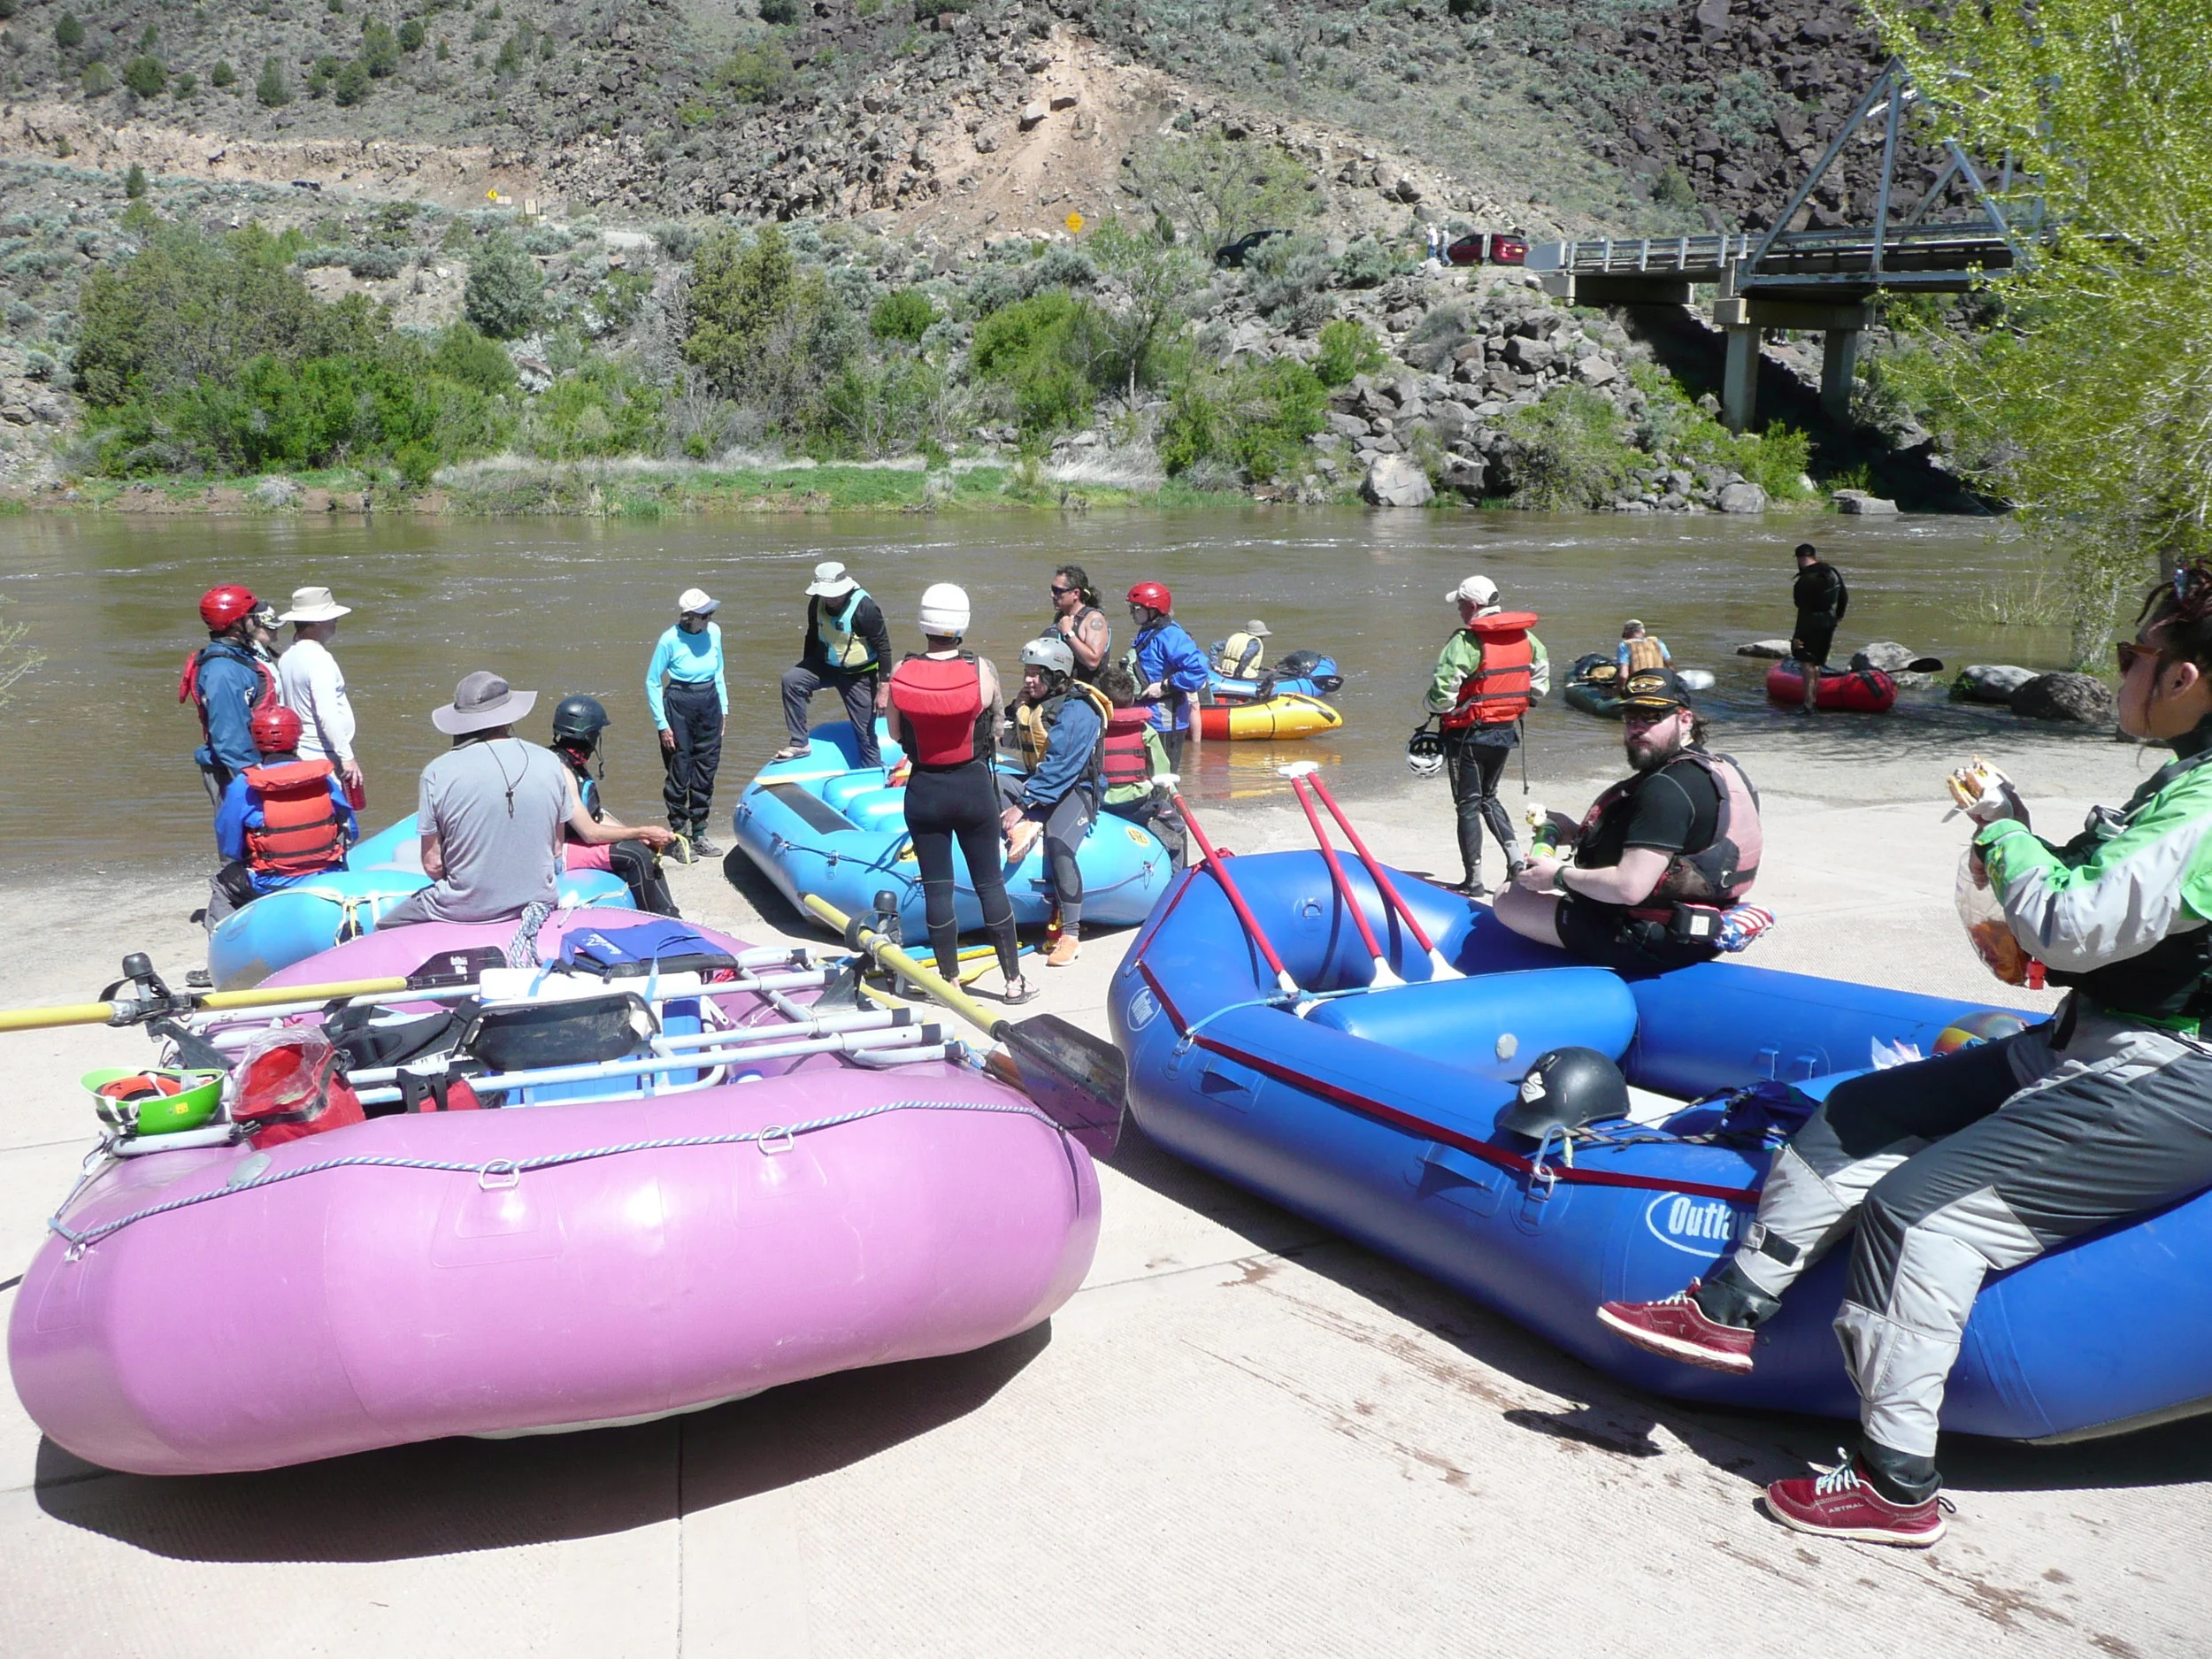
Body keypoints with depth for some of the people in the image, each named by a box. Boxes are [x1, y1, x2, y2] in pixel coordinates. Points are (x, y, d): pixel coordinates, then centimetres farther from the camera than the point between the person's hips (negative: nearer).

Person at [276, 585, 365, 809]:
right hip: (325, 758, -9)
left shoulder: (287, 658, 11)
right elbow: (328, 714, -22)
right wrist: (347, 756, -19)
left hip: (300, 756, 9)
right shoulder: (319, 658, -17)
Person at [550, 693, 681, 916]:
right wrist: (643, 833, -20)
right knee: (636, 855, -21)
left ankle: (668, 918, 4)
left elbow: (598, 816, 10)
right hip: (557, 853, -10)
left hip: (573, 840, 10)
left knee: (647, 849, 5)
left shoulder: (575, 764, 10)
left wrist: (643, 836, -3)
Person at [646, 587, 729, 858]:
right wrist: (662, 724, -9)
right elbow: (652, 682, -8)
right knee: (679, 773, 1)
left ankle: (699, 834, 21)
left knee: (706, 772, 10)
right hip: (679, 706, -5)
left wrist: (724, 708, 12)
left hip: (709, 704, 5)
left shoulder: (714, 632, -3)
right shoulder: (670, 640, -17)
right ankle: (679, 835, 14)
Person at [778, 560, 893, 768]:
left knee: (865, 731, -1)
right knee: (791, 679, -19)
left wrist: (884, 688, -19)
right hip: (826, 665, 5)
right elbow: (812, 637, 12)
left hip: (859, 675, -5)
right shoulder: (817, 604, -5)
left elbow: (883, 647, -18)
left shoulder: (864, 608, -23)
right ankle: (799, 743, -11)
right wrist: (807, 675, 19)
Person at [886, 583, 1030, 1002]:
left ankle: (951, 981, 16)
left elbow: (896, 733, 1)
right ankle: (1014, 980, 16)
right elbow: (995, 728, -1)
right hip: (973, 788, 0)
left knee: (937, 888, 9)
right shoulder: (981, 670, -13)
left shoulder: (901, 672, -10)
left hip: (924, 791, 0)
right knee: (990, 884, 9)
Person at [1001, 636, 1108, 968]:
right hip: (1035, 784, 8)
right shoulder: (1026, 704, 10)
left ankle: (1071, 936, -25)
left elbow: (1059, 769, -24)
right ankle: (1027, 826, -29)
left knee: (1058, 845, -31)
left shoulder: (1078, 711, -17)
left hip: (1075, 789, -8)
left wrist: (1023, 806, -27)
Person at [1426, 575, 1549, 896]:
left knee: (1468, 805, 4)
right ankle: (1516, 859, 10)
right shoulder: (1525, 637, 3)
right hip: (1507, 730, 7)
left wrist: (1437, 709, -2)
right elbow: (1540, 681, 10)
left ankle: (1473, 880, 8)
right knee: (1489, 797, 23)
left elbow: (1443, 691, -23)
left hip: (1469, 734, -7)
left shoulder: (1466, 641, -20)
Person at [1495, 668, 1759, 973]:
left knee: (1509, 899, -8)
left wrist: (1559, 876, -14)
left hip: (1651, 942, -11)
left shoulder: (1666, 788, -24)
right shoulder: (1719, 766, 10)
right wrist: (1577, 833, 9)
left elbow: (1629, 888, -30)